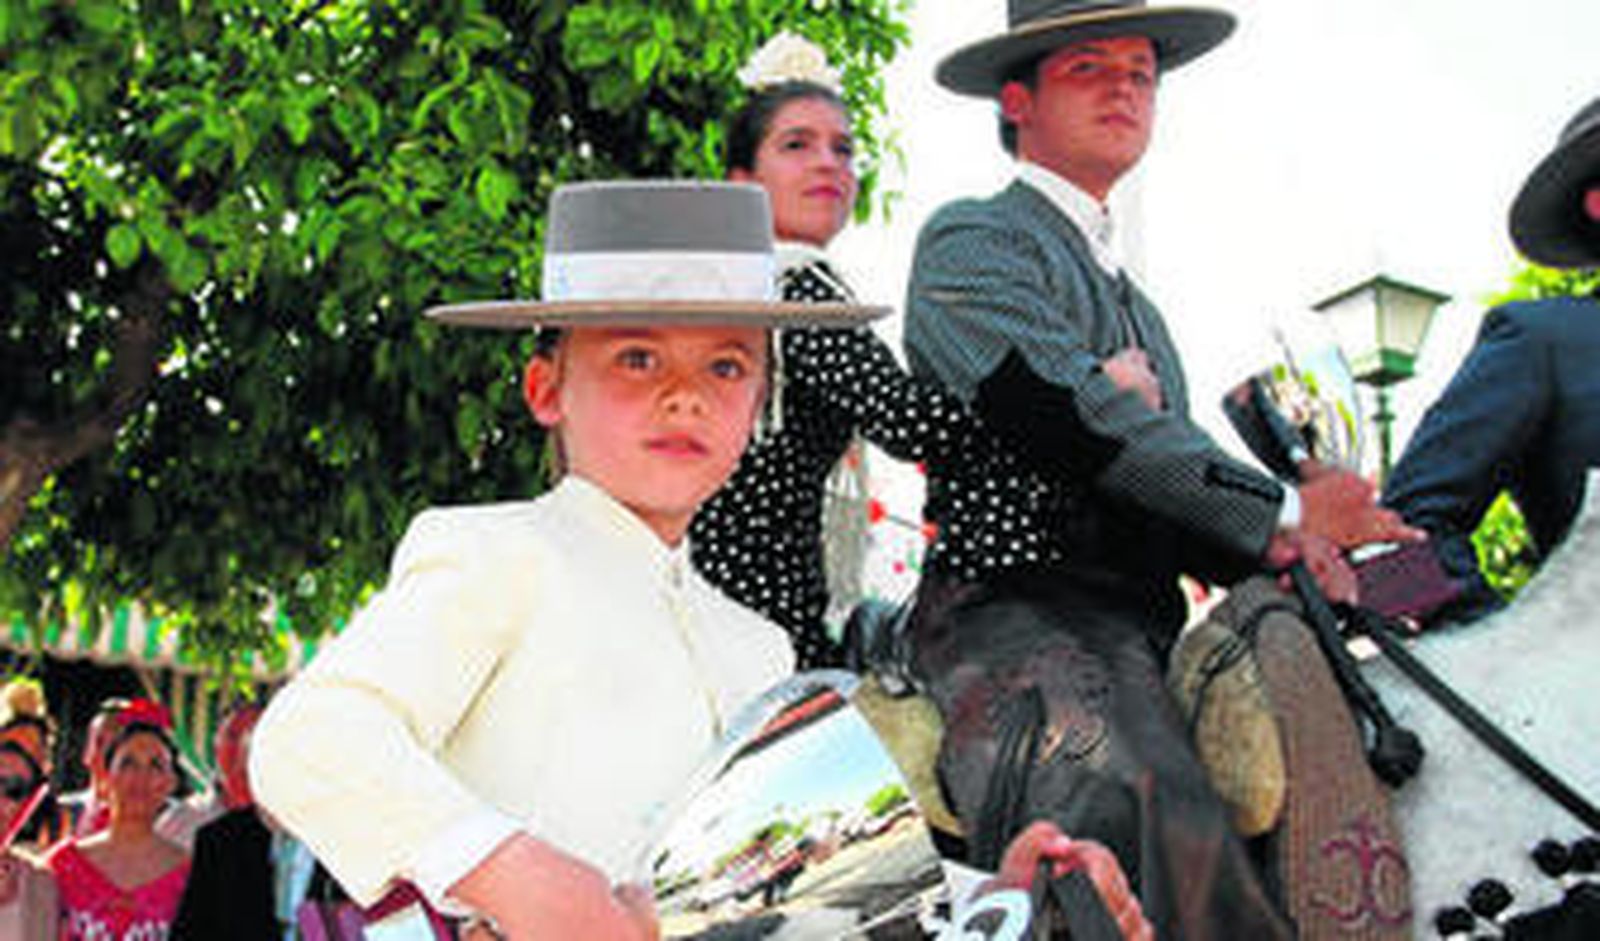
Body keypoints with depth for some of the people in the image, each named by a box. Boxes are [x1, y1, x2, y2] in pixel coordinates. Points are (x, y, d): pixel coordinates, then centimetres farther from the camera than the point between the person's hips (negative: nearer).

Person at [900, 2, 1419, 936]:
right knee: (1162, 827, -35)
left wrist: (1281, 547, 1)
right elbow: (1070, 420, -9)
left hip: (1146, 629, 8)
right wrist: (1282, 514, -5)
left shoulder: (1133, 300, 32)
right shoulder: (971, 241, 6)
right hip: (1015, 612, -8)